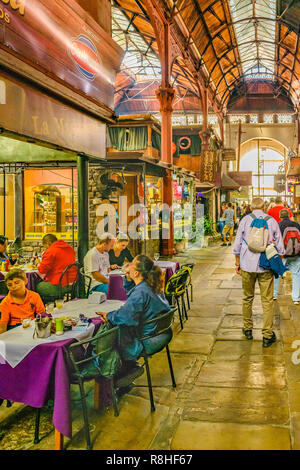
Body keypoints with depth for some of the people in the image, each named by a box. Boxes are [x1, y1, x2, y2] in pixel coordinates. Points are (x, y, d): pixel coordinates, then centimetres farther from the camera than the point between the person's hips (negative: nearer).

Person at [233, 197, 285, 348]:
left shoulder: (245, 220, 1)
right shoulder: (272, 221, 3)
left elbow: (237, 245, 3)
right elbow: (280, 247, 7)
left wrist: (237, 263, 13)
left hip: (248, 264, 1)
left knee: (247, 298, 15)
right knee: (267, 300, 3)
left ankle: (248, 329, 26)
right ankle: (267, 336, 6)